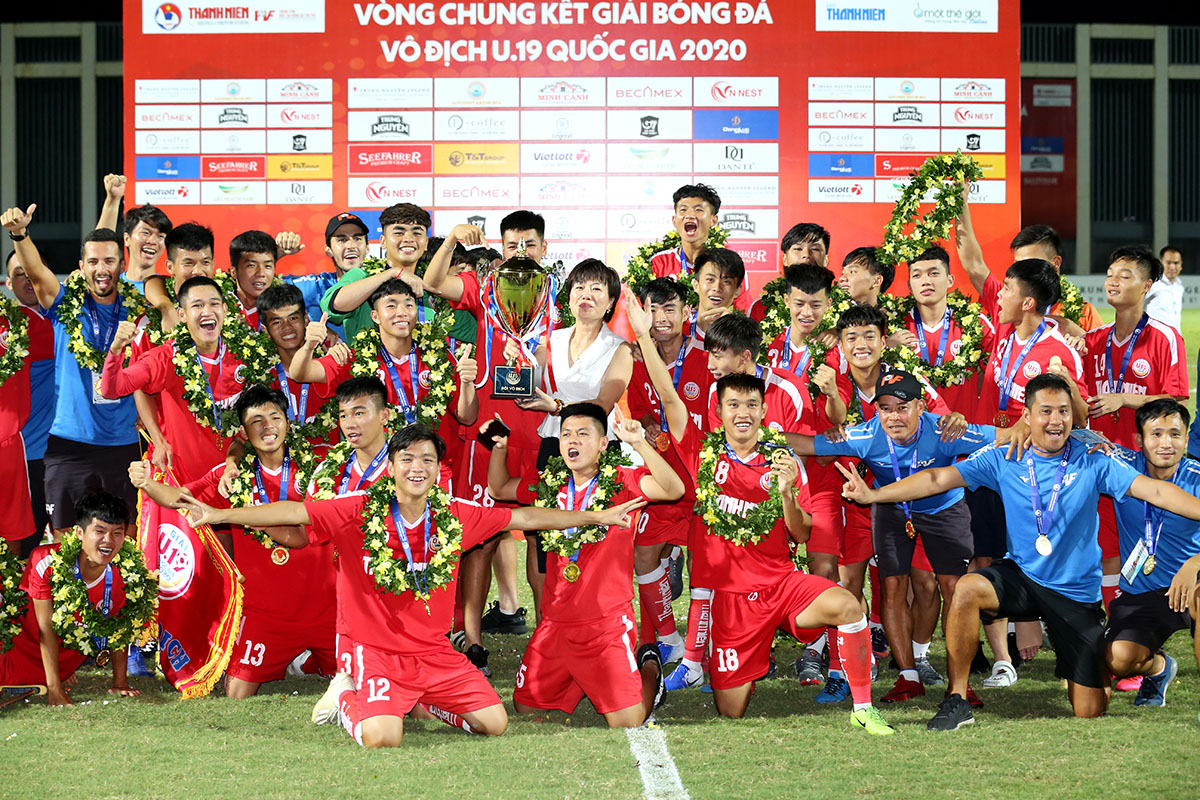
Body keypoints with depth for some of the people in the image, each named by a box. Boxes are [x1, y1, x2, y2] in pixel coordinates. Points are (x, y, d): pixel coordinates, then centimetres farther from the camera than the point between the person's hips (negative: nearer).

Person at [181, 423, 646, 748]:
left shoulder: (455, 516, -1)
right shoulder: (359, 512, -11)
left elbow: (523, 518, 7)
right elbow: (294, 514, -13)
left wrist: (598, 517, 12)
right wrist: (219, 515, -21)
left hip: (437, 653, 4)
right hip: (379, 652, -4)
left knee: (496, 724, -5)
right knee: (382, 739, -27)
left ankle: (419, 702, 22)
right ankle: (347, 696, 10)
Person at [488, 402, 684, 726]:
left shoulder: (621, 482, -7)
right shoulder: (549, 485, 8)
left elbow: (674, 489, -23)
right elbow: (499, 489, 22)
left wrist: (639, 444, -33)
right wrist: (499, 447, 6)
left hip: (608, 623, -5)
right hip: (555, 624, 5)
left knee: (628, 723, -9)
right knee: (525, 708, 10)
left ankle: (648, 667, 22)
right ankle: (581, 680, 34)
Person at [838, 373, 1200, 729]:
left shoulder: (1093, 462, -10)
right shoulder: (1003, 458, -6)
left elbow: (1153, 490, -18)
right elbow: (939, 478, -7)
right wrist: (872, 494, -14)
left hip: (1076, 592, -1)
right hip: (1022, 576, 1)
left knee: (1089, 712, -1)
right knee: (967, 589, -33)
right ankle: (956, 700, -20)